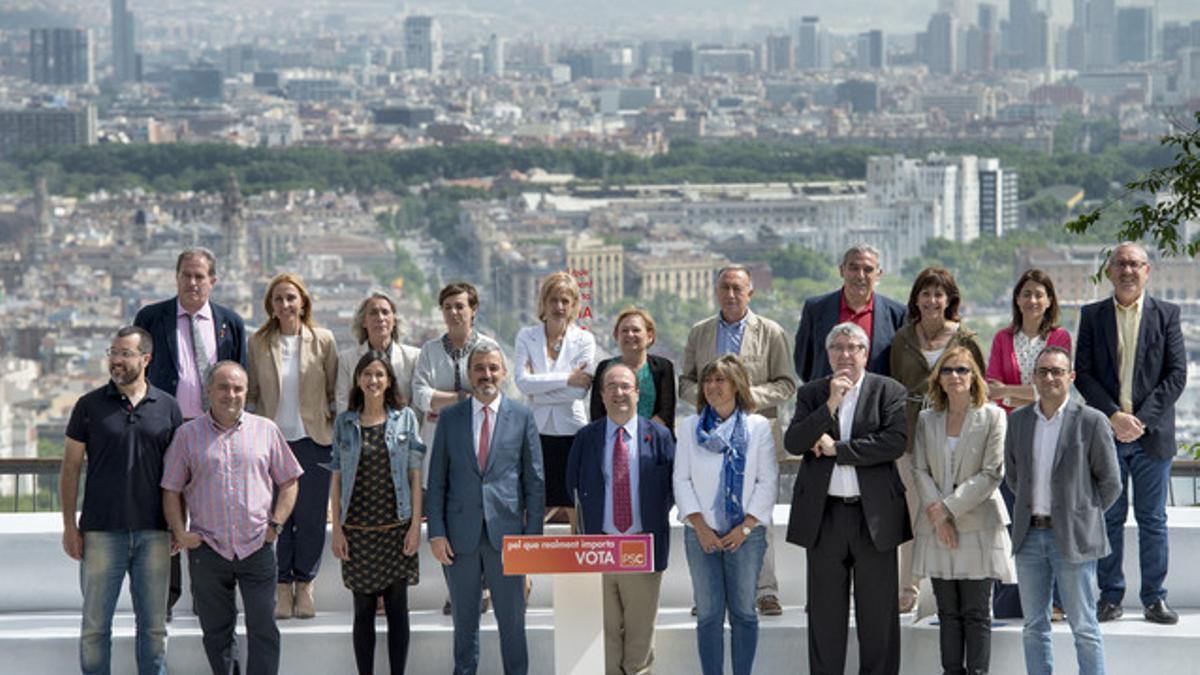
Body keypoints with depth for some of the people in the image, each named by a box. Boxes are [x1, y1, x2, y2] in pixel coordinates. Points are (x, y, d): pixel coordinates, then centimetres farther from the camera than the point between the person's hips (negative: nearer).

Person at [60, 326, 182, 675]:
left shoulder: (168, 407, 5)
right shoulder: (89, 406, 1)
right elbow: (70, 468, 3)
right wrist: (69, 525, -3)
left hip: (153, 532, 1)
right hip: (101, 531, -1)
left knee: (154, 625, 6)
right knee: (95, 624, 3)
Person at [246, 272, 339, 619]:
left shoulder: (323, 340, 2)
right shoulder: (258, 343, 5)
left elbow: (335, 389, 8)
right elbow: (251, 392, 11)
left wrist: (335, 426, 1)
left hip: (313, 438, 0)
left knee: (311, 515, 0)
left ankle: (304, 586, 12)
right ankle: (282, 588, 7)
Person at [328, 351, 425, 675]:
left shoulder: (405, 418, 3)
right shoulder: (344, 422, 5)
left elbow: (415, 474, 2)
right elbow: (336, 478, 6)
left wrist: (415, 524, -4)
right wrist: (336, 529, 0)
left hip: (396, 527, -1)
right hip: (358, 530, 1)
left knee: (397, 608, 3)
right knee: (363, 610, 5)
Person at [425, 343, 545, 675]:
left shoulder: (522, 417, 3)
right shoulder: (449, 418, 6)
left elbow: (535, 481, 3)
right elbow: (437, 480, 6)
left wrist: (533, 533, -3)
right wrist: (436, 532, -3)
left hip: (506, 533, -1)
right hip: (461, 533, 1)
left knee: (512, 618, 4)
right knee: (464, 619, 10)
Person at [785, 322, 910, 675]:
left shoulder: (889, 391, 2)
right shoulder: (811, 393, 9)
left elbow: (895, 443, -12)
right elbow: (793, 443, -3)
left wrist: (837, 448, -10)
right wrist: (831, 404, -13)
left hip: (874, 513, -2)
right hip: (823, 514, 2)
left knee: (878, 611, 3)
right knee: (825, 612, 6)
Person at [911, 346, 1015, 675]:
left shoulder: (992, 416, -2)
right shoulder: (926, 420, 9)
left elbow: (991, 474, -8)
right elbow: (920, 471, 5)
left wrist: (949, 507, -11)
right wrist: (937, 514, -9)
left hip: (977, 525, -3)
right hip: (937, 527, 3)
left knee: (976, 612, -2)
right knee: (948, 611, 6)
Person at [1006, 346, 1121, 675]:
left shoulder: (1091, 422, -6)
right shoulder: (1018, 420, 7)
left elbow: (1110, 483, -1)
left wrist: (1083, 517, 4)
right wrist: (1031, 507, 11)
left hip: (1072, 538, -4)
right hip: (1029, 536, 5)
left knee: (1084, 629, 0)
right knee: (1034, 627, 9)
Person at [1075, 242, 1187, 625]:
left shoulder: (1166, 315, 5)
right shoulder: (1092, 316, 7)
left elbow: (1177, 373, -1)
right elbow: (1083, 374, 1)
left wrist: (1143, 419, -11)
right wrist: (1114, 416, -11)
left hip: (1152, 435, 0)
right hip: (1106, 433, 1)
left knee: (1153, 520, 3)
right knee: (1109, 518, 4)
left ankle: (1154, 598, 10)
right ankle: (1110, 596, 11)